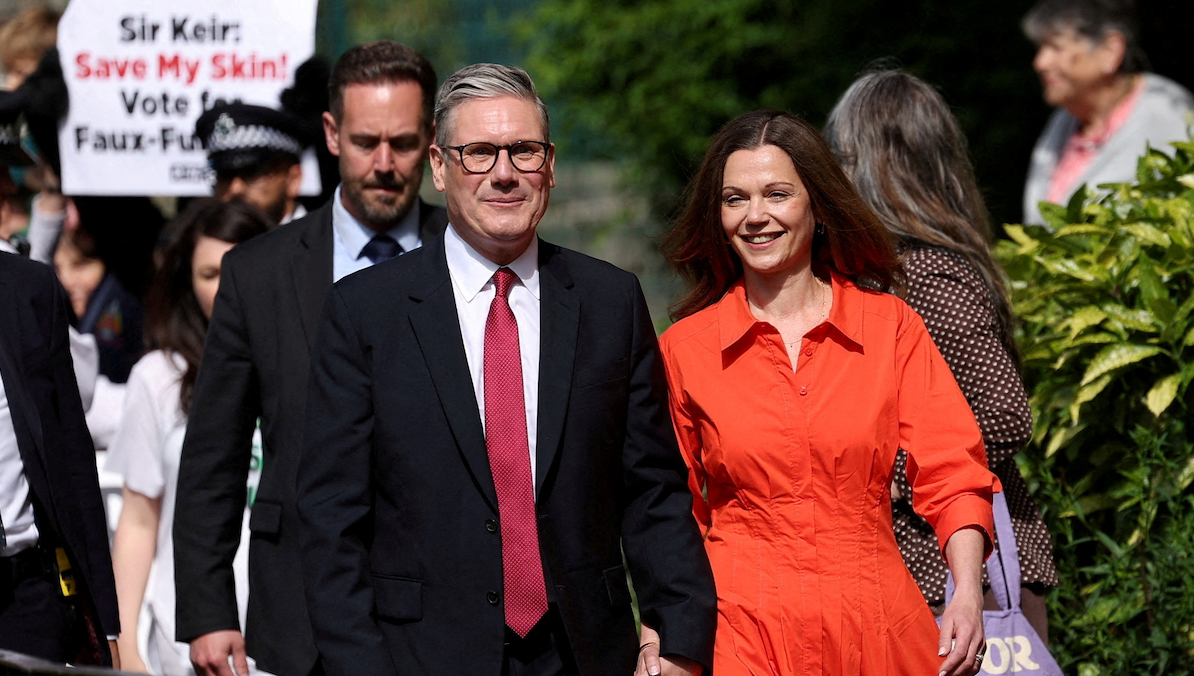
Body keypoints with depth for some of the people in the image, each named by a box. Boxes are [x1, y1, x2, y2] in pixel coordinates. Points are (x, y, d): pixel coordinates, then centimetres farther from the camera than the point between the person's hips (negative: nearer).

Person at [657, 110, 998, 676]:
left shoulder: (890, 326, 3)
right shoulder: (683, 348, 3)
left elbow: (951, 471, -2)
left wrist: (968, 593, -16)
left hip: (876, 628, 1)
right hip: (741, 630, 0)